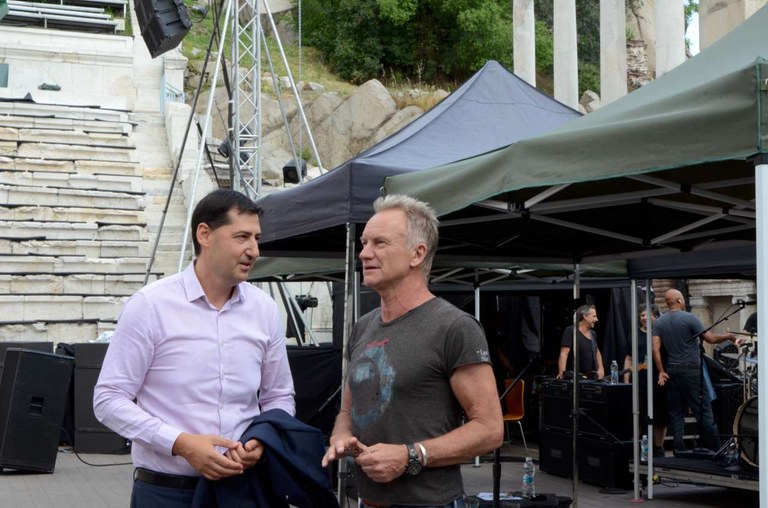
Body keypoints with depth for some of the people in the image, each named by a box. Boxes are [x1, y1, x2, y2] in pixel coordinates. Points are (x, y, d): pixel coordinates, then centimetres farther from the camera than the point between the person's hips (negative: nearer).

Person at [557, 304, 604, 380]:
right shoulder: (570, 331, -8)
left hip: (593, 377, 7)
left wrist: (601, 368, 12)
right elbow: (563, 354, -17)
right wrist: (562, 373, -30)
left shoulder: (593, 334, 14)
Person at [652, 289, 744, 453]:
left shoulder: (659, 322, 6)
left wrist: (661, 372, 3)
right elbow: (711, 339, -9)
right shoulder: (689, 318, -9)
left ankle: (679, 451, 6)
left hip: (672, 370, 5)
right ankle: (715, 450, 2)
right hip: (691, 370, -5)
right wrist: (730, 336, 6)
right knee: (703, 412, -1)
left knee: (676, 414, 8)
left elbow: (655, 349, 0)